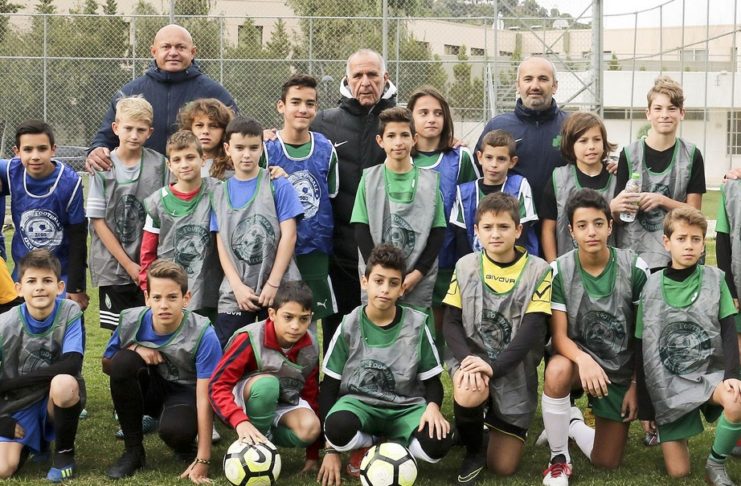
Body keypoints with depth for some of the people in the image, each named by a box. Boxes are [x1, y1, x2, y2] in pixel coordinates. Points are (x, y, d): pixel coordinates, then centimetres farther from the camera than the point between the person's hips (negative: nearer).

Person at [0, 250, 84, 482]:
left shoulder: (70, 312, -16)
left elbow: (72, 364, -26)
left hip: (57, 399, -1)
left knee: (63, 382, -36)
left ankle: (64, 452, -9)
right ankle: (31, 440, 18)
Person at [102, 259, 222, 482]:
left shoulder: (203, 335, -27)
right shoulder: (131, 321, -17)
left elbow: (205, 398, -27)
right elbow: (107, 365, 1)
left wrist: (203, 460, -30)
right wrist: (134, 349, -23)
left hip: (184, 393, -4)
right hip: (149, 388, 4)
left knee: (174, 430, -38)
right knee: (123, 361, -28)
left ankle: (186, 447, 5)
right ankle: (133, 451, -11)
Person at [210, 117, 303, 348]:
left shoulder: (278, 186, 0)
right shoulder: (219, 192, 9)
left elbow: (288, 236, -5)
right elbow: (222, 243, 5)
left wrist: (273, 284, -10)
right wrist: (238, 286, -7)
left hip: (278, 290, -2)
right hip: (234, 293, 2)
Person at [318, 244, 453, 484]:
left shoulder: (417, 325, -4)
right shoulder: (349, 326, -5)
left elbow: (432, 380, 5)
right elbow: (329, 386, -1)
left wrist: (433, 406, -22)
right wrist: (331, 450, -7)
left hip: (405, 407, 1)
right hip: (359, 402, -1)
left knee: (438, 443, -32)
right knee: (338, 427, -37)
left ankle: (395, 447, 3)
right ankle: (367, 444, 1)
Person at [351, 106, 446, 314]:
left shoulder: (430, 181, 5)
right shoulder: (369, 179, 4)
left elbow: (438, 232, 3)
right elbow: (361, 231, 1)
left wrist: (418, 273, -7)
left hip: (419, 283, 1)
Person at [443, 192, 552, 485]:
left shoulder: (538, 270, -8)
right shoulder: (465, 266, 0)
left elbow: (532, 330, -15)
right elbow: (450, 323, -3)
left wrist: (494, 366, -27)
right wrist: (467, 360, -23)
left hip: (515, 371, 0)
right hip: (471, 357, 1)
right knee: (469, 395, -37)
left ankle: (503, 426, 37)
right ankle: (473, 452, -4)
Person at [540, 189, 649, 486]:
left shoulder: (635, 269, -15)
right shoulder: (559, 271, -15)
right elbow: (559, 336, -18)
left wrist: (636, 385, -5)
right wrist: (583, 359, -39)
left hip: (621, 370, 1)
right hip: (578, 356, -1)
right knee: (558, 371, -40)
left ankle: (572, 423, 38)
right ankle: (559, 457, -17)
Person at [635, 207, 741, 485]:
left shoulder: (715, 280, 0)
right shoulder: (651, 287, -1)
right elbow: (642, 350, 3)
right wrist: (645, 407, 1)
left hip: (710, 373, 0)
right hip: (669, 383, 0)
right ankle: (664, 428, 30)